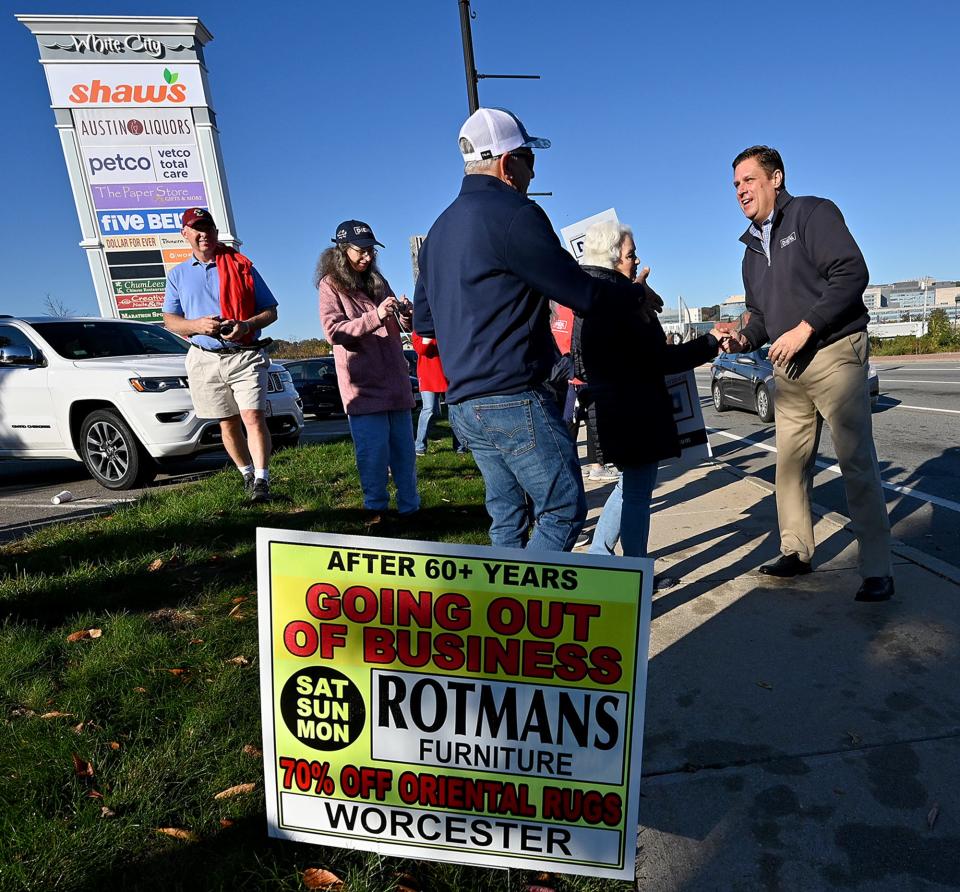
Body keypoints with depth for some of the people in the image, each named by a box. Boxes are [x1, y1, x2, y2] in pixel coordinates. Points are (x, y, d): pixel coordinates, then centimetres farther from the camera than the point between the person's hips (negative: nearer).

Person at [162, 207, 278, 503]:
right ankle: (247, 474, 22)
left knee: (253, 417, -15)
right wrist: (197, 325, -12)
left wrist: (246, 325, -15)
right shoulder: (178, 274, 14)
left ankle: (261, 480, -11)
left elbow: (271, 311, 5)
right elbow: (170, 320, 10)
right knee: (228, 424, 8)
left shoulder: (241, 266, 7)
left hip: (245, 356, -3)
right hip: (205, 359, 3)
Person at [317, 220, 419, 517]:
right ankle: (375, 509, 8)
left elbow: (400, 325, 21)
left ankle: (409, 506, 18)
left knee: (404, 447, 8)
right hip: (363, 384, -6)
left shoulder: (377, 281, 15)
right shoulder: (331, 284, -1)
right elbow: (333, 331, -13)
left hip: (394, 378, 6)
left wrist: (405, 312, -3)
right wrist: (375, 316, -23)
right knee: (374, 451, -6)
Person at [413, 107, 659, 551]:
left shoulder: (440, 228, 17)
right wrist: (637, 292, 9)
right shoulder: (512, 214, -11)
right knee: (564, 510, 0)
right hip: (514, 399, -9)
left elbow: (423, 320, 21)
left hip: (464, 405, 9)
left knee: (507, 517, 15)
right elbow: (581, 293, -9)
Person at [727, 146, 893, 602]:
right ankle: (796, 551, 19)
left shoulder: (813, 213, -4)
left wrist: (805, 328, -20)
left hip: (834, 354, -7)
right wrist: (745, 338, 1)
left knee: (857, 462, -6)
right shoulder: (752, 249, 17)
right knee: (790, 462, 8)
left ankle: (877, 569, 3)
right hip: (788, 367, 7)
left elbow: (852, 273, -16)